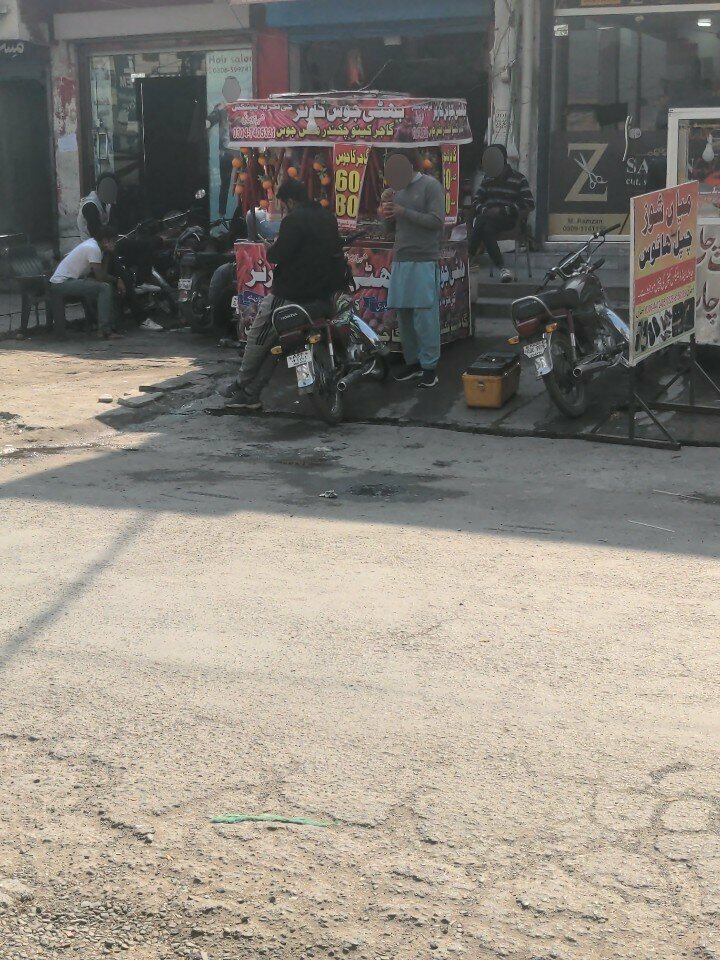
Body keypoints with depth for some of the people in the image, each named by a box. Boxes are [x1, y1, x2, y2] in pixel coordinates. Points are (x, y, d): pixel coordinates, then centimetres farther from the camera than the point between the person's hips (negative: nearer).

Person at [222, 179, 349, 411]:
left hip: (291, 293, -8)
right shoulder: (328, 218, 13)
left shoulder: (294, 220, -14)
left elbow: (280, 254, -20)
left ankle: (241, 387, 16)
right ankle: (251, 393, 14)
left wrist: (269, 249, 0)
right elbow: (336, 250, 21)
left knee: (258, 338, 7)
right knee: (275, 342, 14)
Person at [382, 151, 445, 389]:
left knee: (425, 315, -7)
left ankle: (429, 366, -2)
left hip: (424, 262, -7)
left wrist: (404, 212, -15)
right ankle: (412, 362, 17)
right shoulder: (398, 189, 16)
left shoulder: (430, 186, -3)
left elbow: (436, 221, -13)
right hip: (400, 260, 7)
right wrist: (388, 211, -1)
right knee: (403, 313, 7)